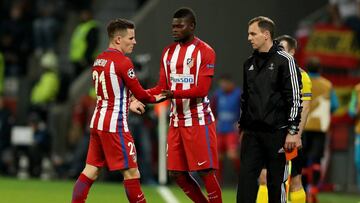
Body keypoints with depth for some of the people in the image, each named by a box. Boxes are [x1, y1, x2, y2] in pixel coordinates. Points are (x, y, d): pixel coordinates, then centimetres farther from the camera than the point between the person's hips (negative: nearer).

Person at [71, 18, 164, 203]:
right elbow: (139, 93, -10)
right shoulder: (123, 62, -13)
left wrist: (128, 104, 24)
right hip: (115, 125, -8)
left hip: (97, 121, 8)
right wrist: (155, 98, 9)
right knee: (131, 172, -3)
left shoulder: (98, 60, 12)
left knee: (90, 171, 9)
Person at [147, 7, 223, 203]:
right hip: (176, 121, 7)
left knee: (205, 171, -7)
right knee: (176, 173, 6)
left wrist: (174, 93, -29)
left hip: (199, 120, -7)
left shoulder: (205, 52, -9)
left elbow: (201, 89, -17)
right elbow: (163, 87, 11)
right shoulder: (168, 52, 12)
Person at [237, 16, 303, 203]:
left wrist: (293, 131, -14)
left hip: (276, 132, -6)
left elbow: (295, 98, -10)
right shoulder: (249, 64, 14)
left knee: (276, 180, 1)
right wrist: (243, 126, 20)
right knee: (246, 177, -2)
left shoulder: (284, 60, -6)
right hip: (252, 133, 6)